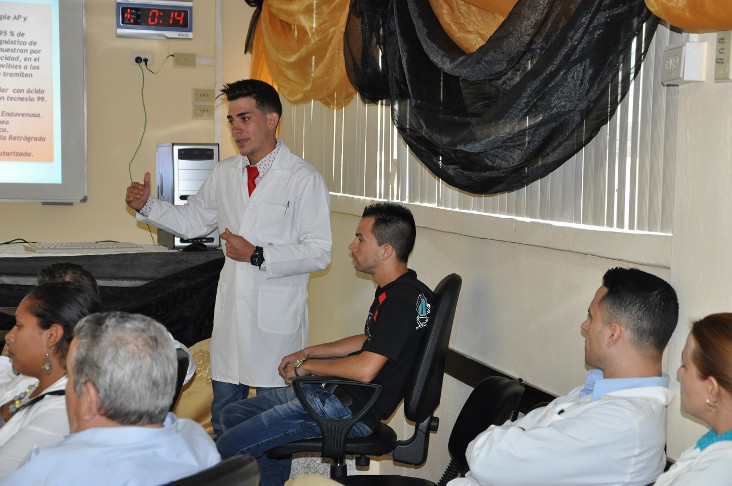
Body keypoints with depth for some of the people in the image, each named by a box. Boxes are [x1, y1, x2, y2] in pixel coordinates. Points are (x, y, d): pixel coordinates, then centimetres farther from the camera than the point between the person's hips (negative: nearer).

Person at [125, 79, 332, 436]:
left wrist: (257, 256, -19)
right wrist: (147, 205, 8)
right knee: (223, 417, 15)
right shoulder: (224, 173, 11)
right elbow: (192, 220, 22)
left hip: (277, 316, -6)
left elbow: (319, 253, -14)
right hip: (230, 309, 6)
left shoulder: (304, 179, -10)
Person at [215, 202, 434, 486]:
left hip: (352, 410, -11)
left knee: (226, 450, -12)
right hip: (333, 391, 11)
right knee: (233, 415, 17)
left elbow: (365, 369, -27)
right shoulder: (392, 292, 11)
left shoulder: (404, 299, -22)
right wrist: (307, 353, 19)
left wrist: (306, 366, -11)